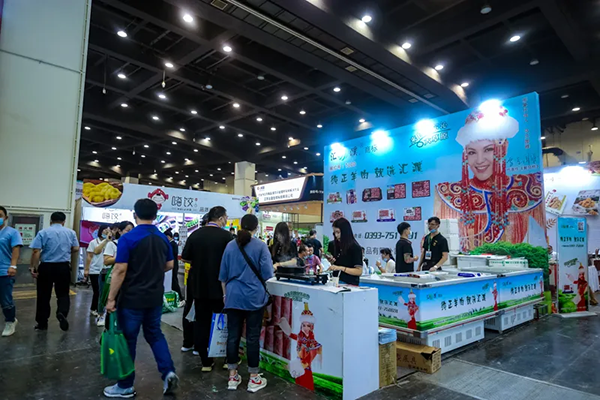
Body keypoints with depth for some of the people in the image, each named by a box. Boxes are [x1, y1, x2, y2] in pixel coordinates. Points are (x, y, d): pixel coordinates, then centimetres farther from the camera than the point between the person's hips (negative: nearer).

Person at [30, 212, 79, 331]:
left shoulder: (43, 232, -3)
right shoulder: (71, 232, 2)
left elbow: (36, 251, -10)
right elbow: (76, 248, 5)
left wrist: (33, 267, -6)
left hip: (46, 267, -1)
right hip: (63, 267, 1)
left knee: (44, 295, 10)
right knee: (63, 293, 11)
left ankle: (42, 323, 18)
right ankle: (62, 312, -16)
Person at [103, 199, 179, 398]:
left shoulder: (128, 238, -15)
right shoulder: (163, 238, 3)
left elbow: (119, 271, -16)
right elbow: (169, 265, 11)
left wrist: (111, 298, -9)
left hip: (132, 299, -5)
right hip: (155, 297, 5)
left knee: (128, 340, 9)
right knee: (155, 334, 18)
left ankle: (125, 386, 21)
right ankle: (169, 372, 7)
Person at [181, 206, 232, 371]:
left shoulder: (195, 234, -2)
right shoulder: (226, 235, -13)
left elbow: (186, 258, 3)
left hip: (199, 286, 3)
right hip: (219, 286, -3)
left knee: (202, 322, 11)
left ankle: (206, 362, 16)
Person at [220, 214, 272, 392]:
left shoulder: (230, 246, 4)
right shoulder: (260, 246, -8)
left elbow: (223, 275, 9)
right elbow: (267, 274, -11)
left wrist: (225, 294, 21)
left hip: (233, 297, 3)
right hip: (254, 297, -3)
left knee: (233, 336, 10)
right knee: (253, 337, 4)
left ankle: (232, 377, 19)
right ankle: (254, 379, 15)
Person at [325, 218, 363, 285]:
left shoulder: (355, 247, -11)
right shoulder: (335, 246, 6)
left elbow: (359, 271, -14)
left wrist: (341, 268, -21)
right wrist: (332, 261, -2)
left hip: (350, 284, -5)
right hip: (336, 282, 5)